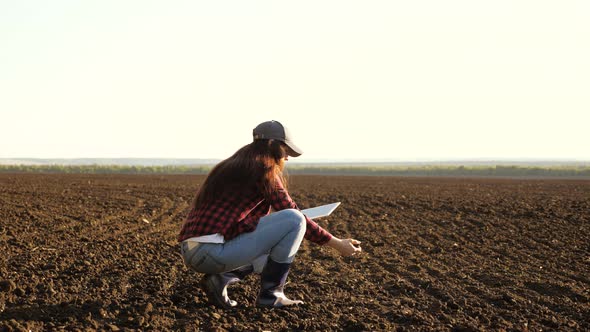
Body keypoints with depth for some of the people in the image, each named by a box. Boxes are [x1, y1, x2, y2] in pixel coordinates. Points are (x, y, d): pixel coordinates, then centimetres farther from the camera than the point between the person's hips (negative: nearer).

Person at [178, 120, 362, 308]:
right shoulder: (263, 168, -5)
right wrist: (338, 244, 1)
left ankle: (221, 278, 8)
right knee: (294, 220, -7)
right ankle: (270, 294, 0)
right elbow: (294, 216, -6)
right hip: (213, 251, -9)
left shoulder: (232, 166, 20)